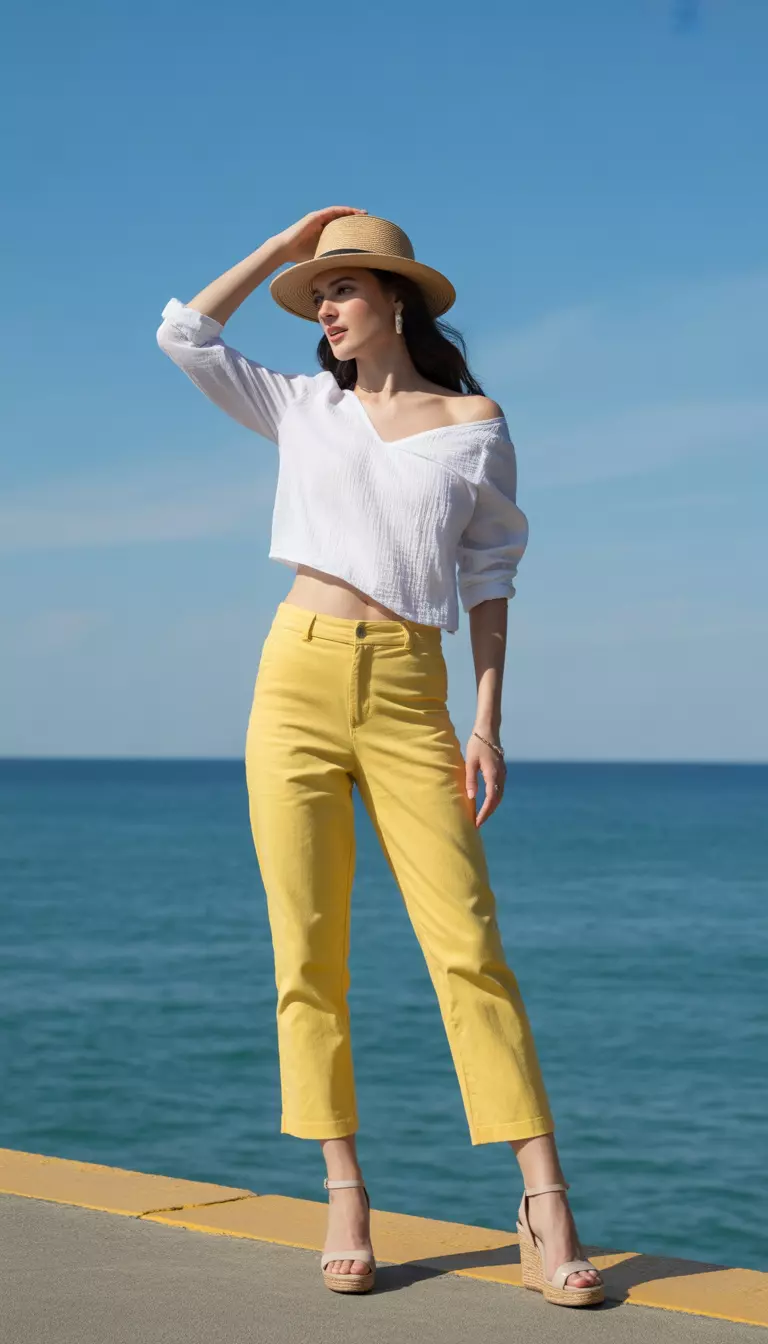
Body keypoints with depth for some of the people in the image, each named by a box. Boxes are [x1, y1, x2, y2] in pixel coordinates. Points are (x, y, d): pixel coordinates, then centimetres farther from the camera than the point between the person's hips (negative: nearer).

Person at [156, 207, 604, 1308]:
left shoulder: (475, 425, 8)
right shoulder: (304, 409, 15)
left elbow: (488, 578, 7)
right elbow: (184, 334, 11)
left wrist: (486, 722, 0)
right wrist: (283, 246, 12)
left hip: (409, 698, -2)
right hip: (299, 681, 3)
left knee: (467, 945, -10)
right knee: (308, 954, -1)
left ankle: (547, 1212, -10)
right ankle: (346, 1198, 7)